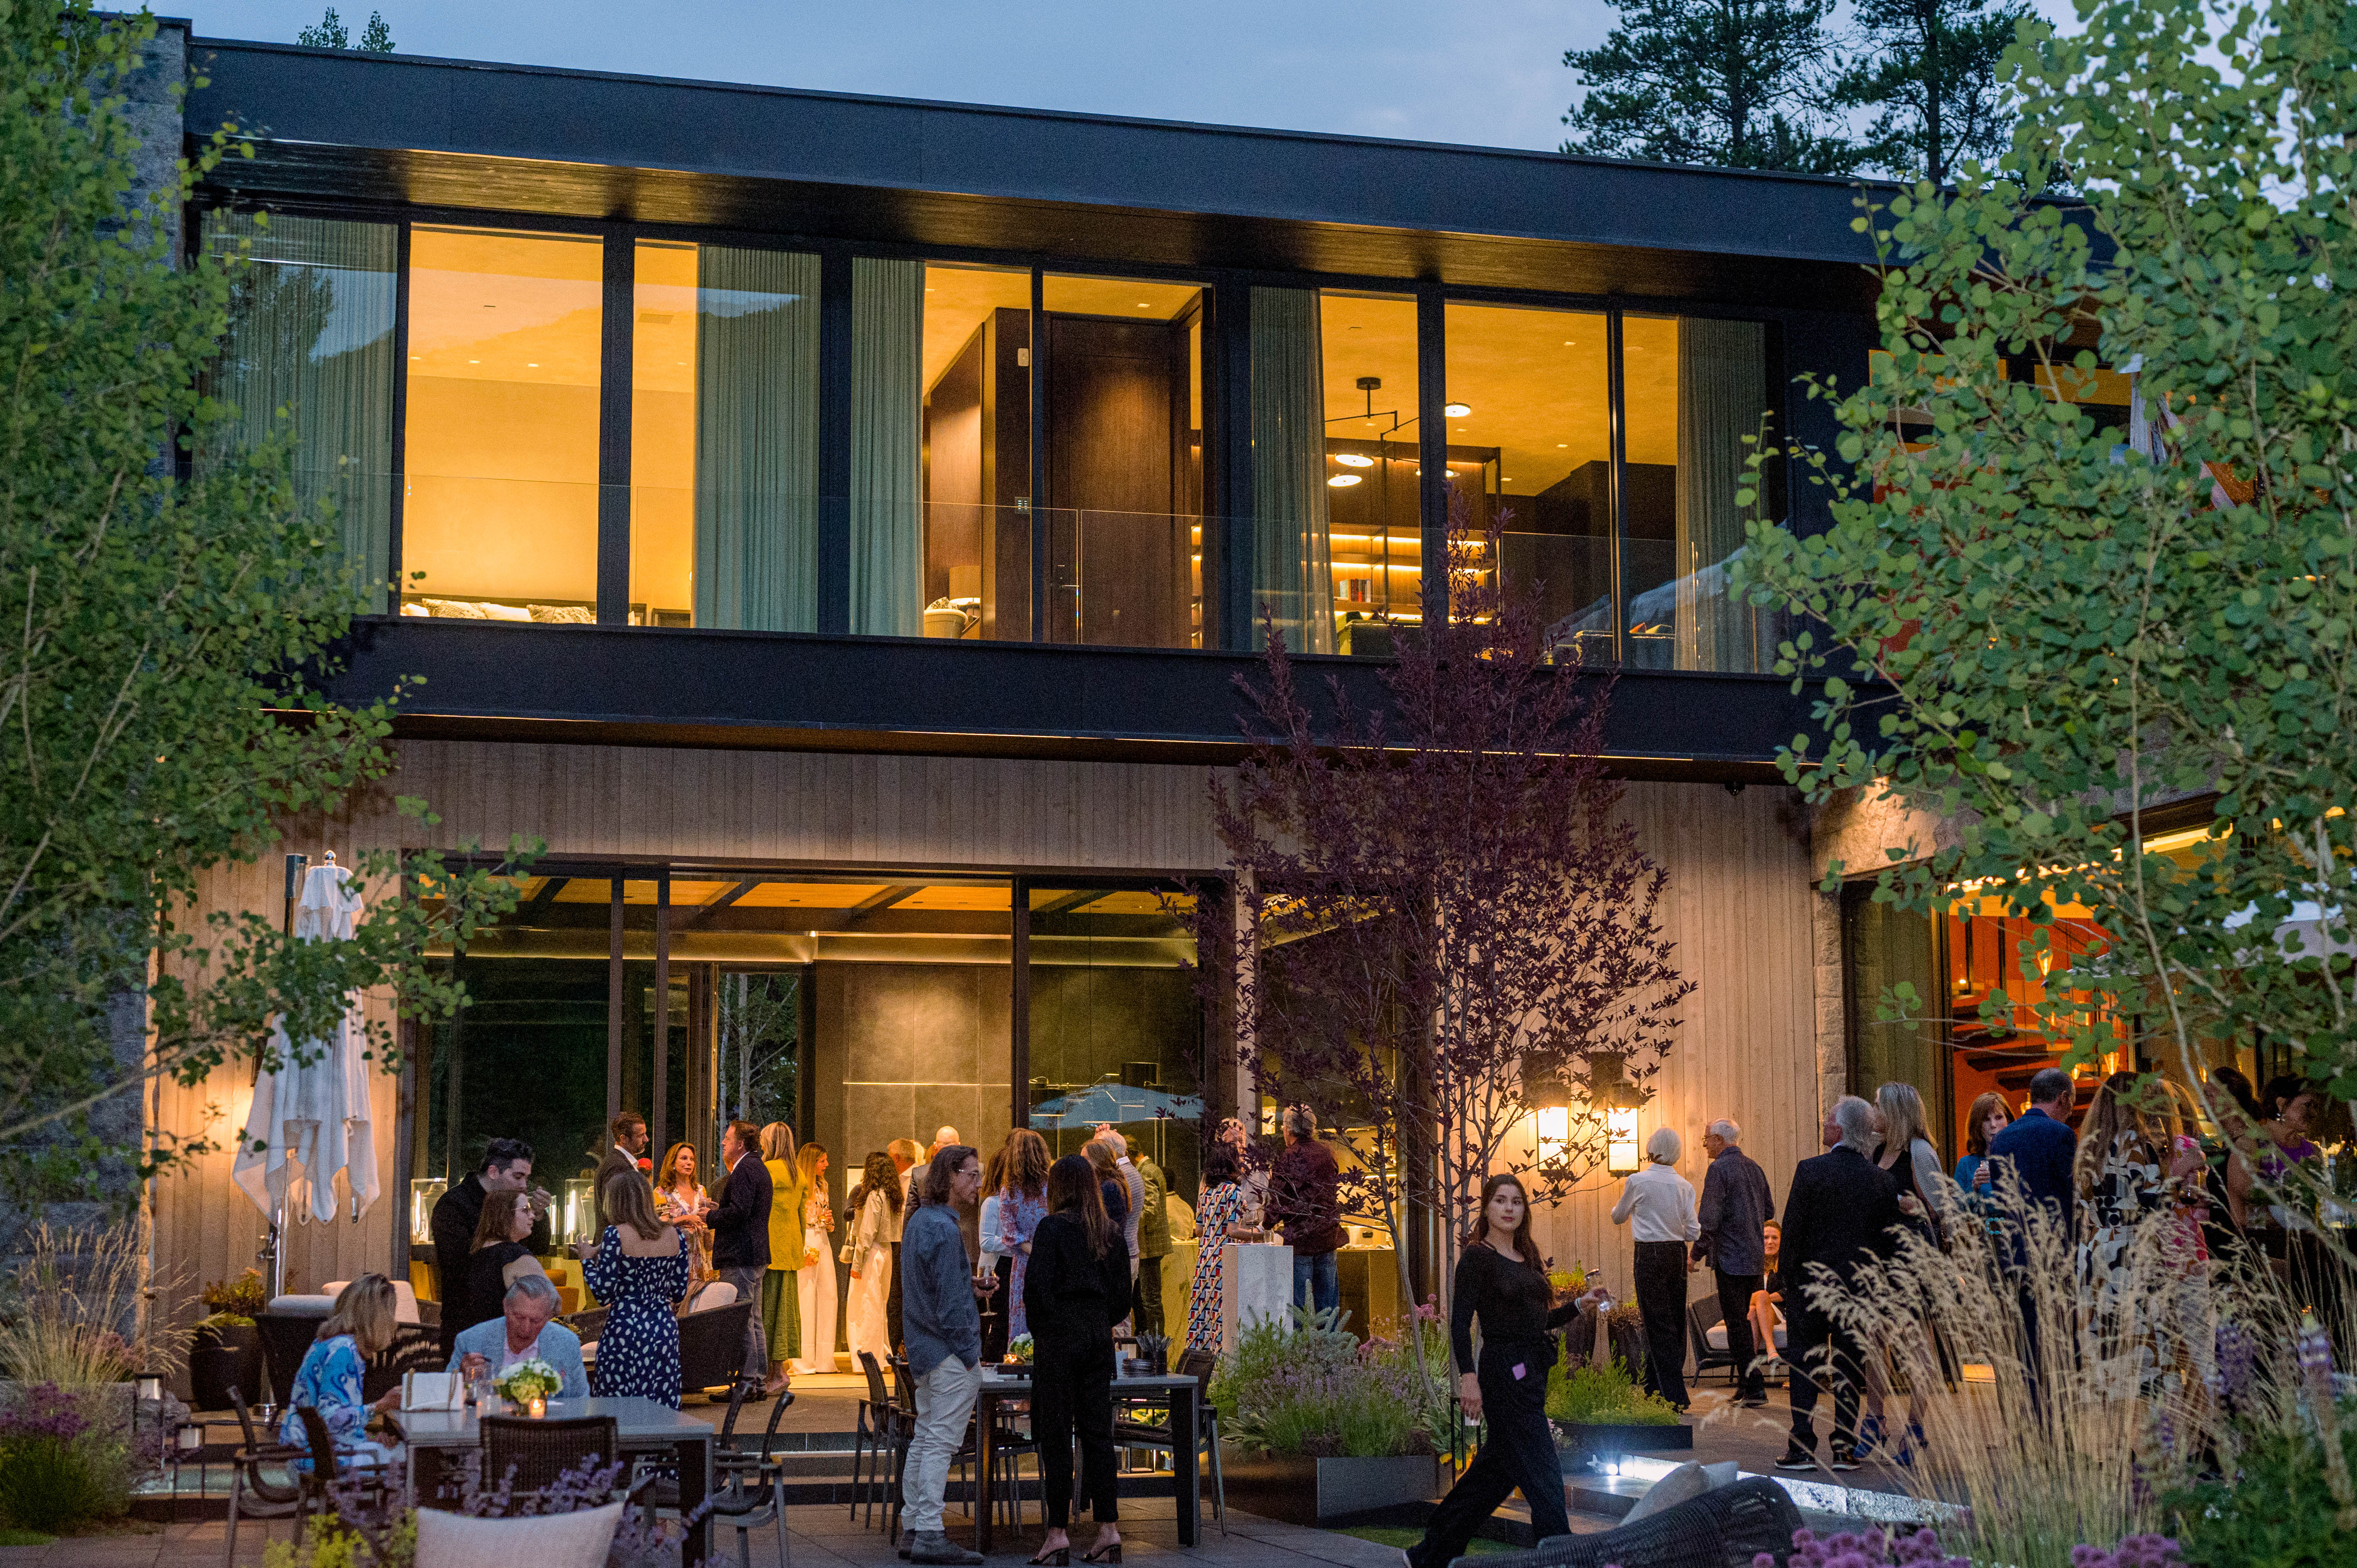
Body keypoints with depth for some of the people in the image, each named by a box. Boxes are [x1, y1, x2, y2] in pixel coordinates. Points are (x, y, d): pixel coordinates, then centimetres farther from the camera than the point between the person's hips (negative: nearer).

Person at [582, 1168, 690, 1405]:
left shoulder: (616, 1235, -9)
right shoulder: (675, 1235, 5)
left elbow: (604, 1294, -9)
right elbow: (679, 1294, 8)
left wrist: (588, 1260, 5)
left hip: (625, 1330, -4)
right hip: (665, 1330, 4)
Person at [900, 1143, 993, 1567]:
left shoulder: (916, 1221, 12)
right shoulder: (944, 1229, -19)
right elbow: (950, 1301, -20)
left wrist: (969, 1284, 14)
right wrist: (970, 1354, -14)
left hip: (922, 1346, 10)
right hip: (949, 1350, -10)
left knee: (924, 1439, 14)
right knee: (941, 1442, -7)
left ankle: (913, 1527, 19)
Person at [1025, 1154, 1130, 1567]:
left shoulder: (1053, 1228, -9)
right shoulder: (1111, 1233, 9)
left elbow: (1037, 1286, -13)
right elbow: (1123, 1293, 11)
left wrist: (1039, 1331, 0)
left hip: (1060, 1336, -5)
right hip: (1100, 1338, 5)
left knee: (1056, 1432, -1)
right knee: (1098, 1430, 8)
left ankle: (1058, 1532, -1)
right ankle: (1108, 1529, 7)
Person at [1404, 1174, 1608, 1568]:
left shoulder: (1526, 1256, 15)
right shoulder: (1477, 1256, -9)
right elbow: (1460, 1321, -16)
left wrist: (1580, 1304, 8)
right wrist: (1468, 1376, -26)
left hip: (1531, 1372, 9)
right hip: (1504, 1373, -9)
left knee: (1496, 1469, 14)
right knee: (1543, 1474, -8)